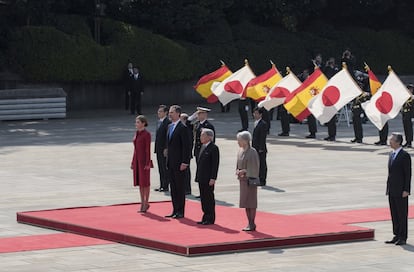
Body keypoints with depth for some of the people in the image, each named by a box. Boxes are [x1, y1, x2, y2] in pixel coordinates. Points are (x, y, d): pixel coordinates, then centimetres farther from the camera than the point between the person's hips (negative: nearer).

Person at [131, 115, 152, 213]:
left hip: (144, 160, -8)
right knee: (140, 182, 9)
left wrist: (147, 163, -17)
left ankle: (146, 203, 5)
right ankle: (143, 203, 14)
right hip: (137, 160, 8)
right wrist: (133, 162, 15)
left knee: (145, 182, -2)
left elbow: (148, 149, -14)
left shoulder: (147, 134, -11)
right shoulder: (137, 133, 11)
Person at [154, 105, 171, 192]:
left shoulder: (168, 122, -13)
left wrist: (166, 149, -20)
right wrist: (156, 148, 16)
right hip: (159, 149, 9)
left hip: (164, 149, -9)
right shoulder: (159, 122, 15)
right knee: (160, 168, 12)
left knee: (165, 168, -4)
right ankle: (162, 185, 17)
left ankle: (165, 186, 0)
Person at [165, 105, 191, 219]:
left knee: (180, 187, -2)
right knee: (173, 187, 11)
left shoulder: (182, 128, -13)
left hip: (179, 163, -8)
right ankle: (175, 210, 16)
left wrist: (184, 162, -18)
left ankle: (180, 211, 2)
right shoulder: (170, 126, 14)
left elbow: (186, 146, -15)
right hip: (170, 162, 8)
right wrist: (168, 160, 14)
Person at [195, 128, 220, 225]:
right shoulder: (203, 147, 15)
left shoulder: (213, 148, -12)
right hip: (201, 178, 9)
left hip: (208, 179, -9)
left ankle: (210, 219, 4)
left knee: (209, 198, -2)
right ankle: (206, 217, 18)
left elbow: (215, 164, -16)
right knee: (203, 198, 11)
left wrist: (213, 178, -19)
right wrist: (198, 176, 16)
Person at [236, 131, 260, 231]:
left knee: (251, 202, -3)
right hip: (243, 179, 8)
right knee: (245, 203, 11)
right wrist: (238, 171, -2)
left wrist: (243, 171, -19)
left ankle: (252, 224, 3)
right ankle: (250, 223, 17)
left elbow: (254, 167, -16)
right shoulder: (241, 151, 9)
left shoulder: (252, 152, -15)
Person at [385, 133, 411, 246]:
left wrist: (406, 190, -16)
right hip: (392, 190, 8)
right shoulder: (392, 154, 14)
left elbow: (408, 174, -12)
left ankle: (403, 238, 2)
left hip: (401, 191, -8)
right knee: (394, 214, 10)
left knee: (402, 214, -2)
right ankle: (397, 236, 16)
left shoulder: (405, 156, -11)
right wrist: (388, 188, 14)